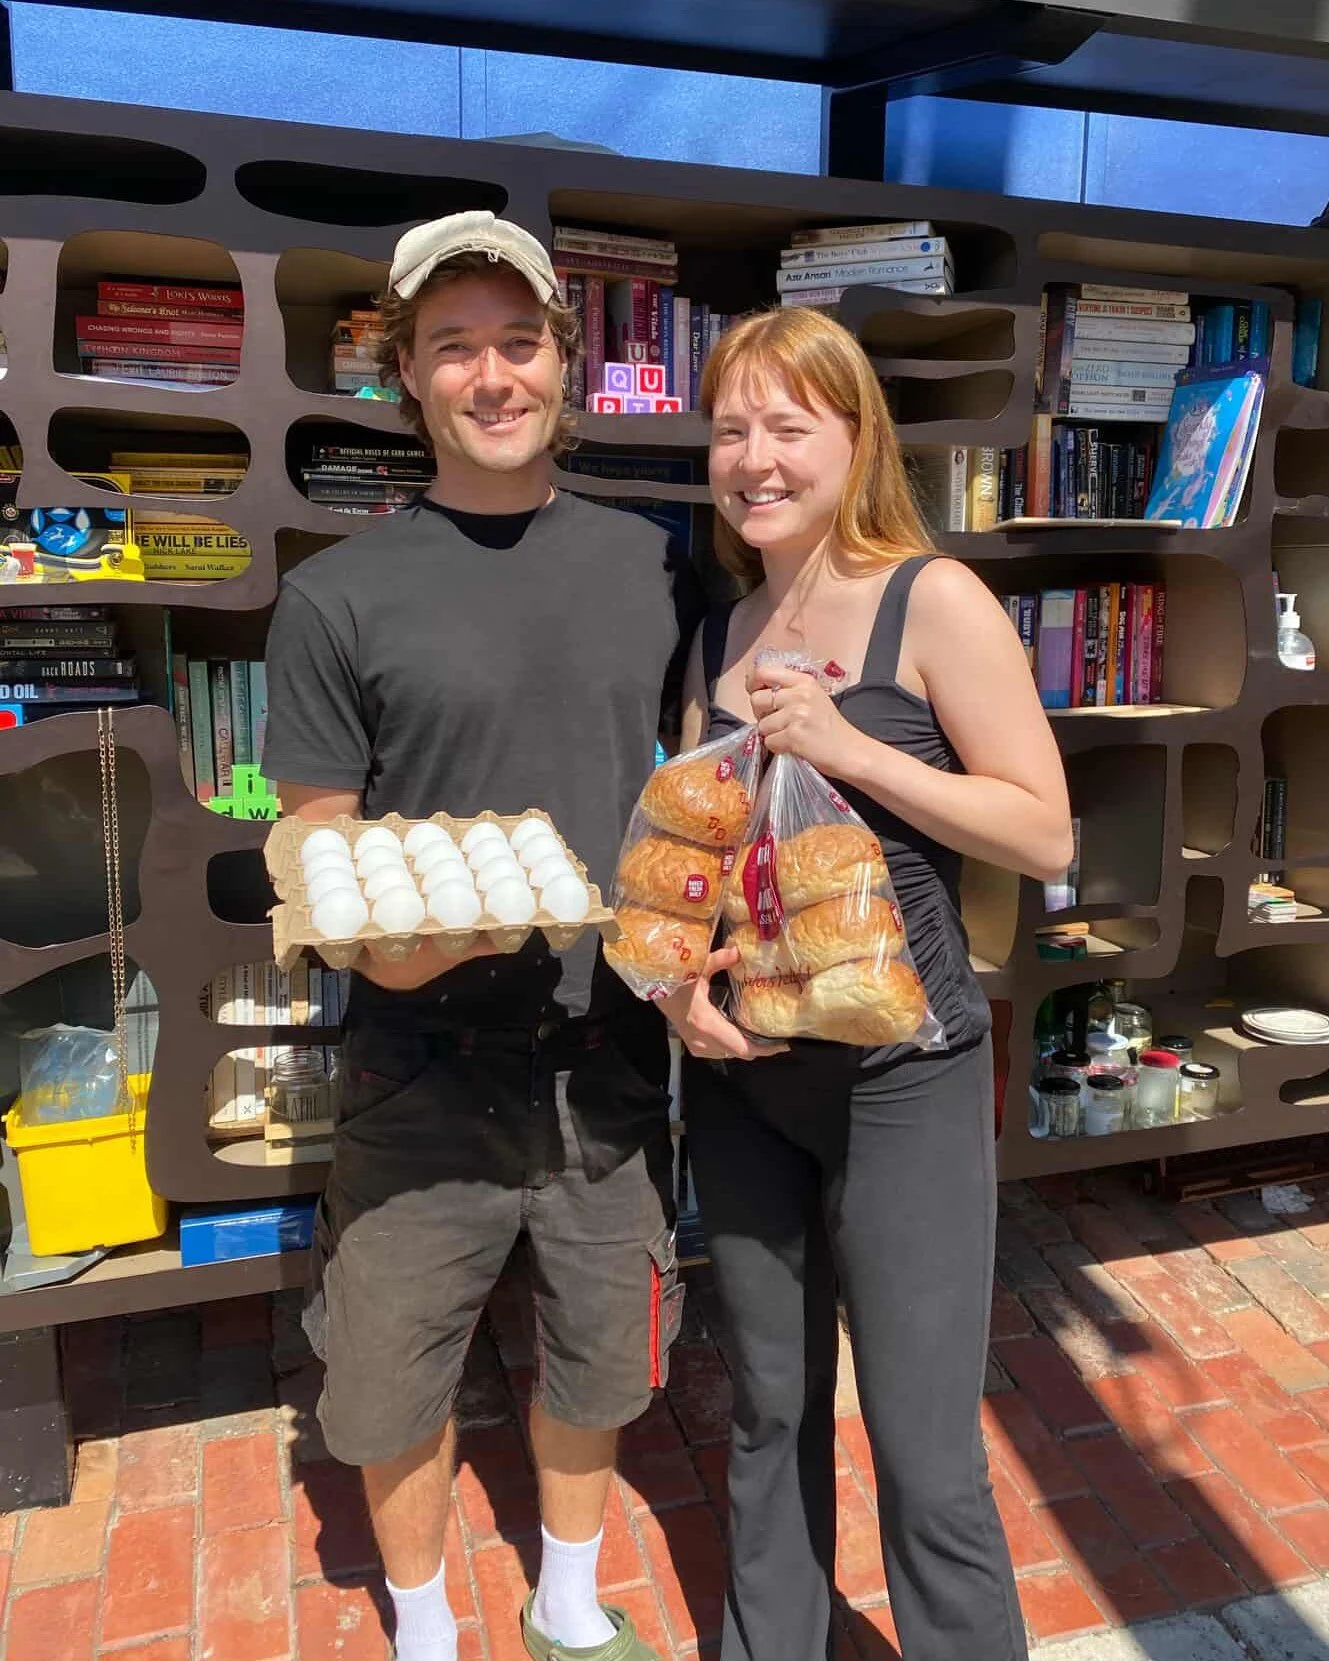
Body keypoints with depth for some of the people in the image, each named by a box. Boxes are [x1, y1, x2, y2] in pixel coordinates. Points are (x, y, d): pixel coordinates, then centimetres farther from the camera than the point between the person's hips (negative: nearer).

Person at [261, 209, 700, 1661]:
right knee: (400, 1381, 16)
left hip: (610, 1057, 3)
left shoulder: (650, 565, 3)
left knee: (596, 1360, 20)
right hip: (424, 1070, -2)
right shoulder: (338, 597, -7)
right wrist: (382, 937, -23)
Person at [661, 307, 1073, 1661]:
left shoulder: (934, 601, -8)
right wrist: (673, 974, -5)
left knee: (924, 1451, 4)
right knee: (769, 1409, 20)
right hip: (739, 1071, 5)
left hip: (899, 1074, -5)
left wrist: (849, 748, -20)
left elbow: (1044, 836, -11)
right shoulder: (720, 634, 8)